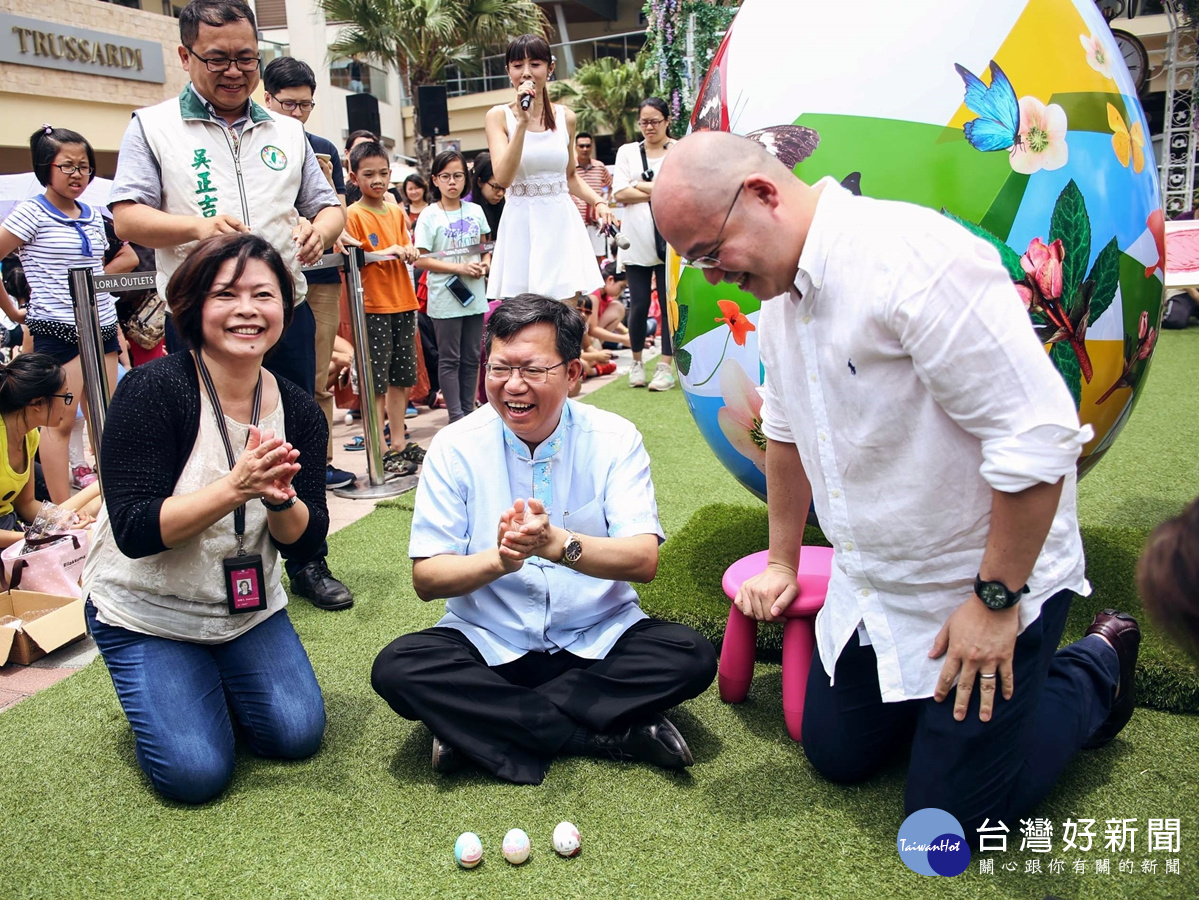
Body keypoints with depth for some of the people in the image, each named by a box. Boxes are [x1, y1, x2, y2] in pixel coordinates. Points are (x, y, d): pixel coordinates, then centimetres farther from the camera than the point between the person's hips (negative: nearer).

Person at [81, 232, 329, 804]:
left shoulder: (298, 410, -7)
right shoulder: (154, 389, -21)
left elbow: (307, 541, -7)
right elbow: (134, 532, -25)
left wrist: (279, 498, -30)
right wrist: (236, 487, -38)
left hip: (250, 608, 4)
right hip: (146, 614, -4)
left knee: (298, 735, -4)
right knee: (196, 773, -10)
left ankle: (216, 678, 25)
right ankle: (158, 690, 22)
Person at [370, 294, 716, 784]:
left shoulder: (614, 438, -6)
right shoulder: (455, 445, -5)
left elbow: (644, 560, -16)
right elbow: (426, 578, -8)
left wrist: (556, 543, -34)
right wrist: (499, 559, -29)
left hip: (599, 640, 0)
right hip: (489, 643, 1)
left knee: (692, 656, -26)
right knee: (396, 667, -26)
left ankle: (480, 725, -19)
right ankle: (614, 733, -22)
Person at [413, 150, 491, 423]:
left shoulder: (475, 211, 7)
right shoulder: (430, 216, -5)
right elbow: (420, 260, -9)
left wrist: (484, 264, -5)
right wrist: (459, 268, -17)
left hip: (475, 295, 4)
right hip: (445, 297, -4)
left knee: (471, 358, 10)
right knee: (450, 359, 2)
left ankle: (469, 412, 20)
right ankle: (456, 418, 7)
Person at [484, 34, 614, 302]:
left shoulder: (566, 117, 9)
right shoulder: (498, 116, 0)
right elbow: (503, 177, -15)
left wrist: (598, 201, 5)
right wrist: (523, 121, -18)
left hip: (561, 222, 3)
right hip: (520, 226, -2)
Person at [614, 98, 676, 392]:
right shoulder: (627, 152, 13)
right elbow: (620, 193, 1)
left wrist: (640, 185, -5)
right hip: (637, 239, 2)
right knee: (638, 304, 2)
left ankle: (666, 366, 3)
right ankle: (637, 362, 18)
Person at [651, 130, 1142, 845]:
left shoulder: (914, 259, -27)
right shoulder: (779, 288, 1)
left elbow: (1039, 437, -27)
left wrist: (996, 601, -20)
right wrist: (782, 562, 22)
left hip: (989, 582, -8)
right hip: (871, 591, 8)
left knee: (950, 819, 3)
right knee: (838, 757, 15)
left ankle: (1096, 669, 22)